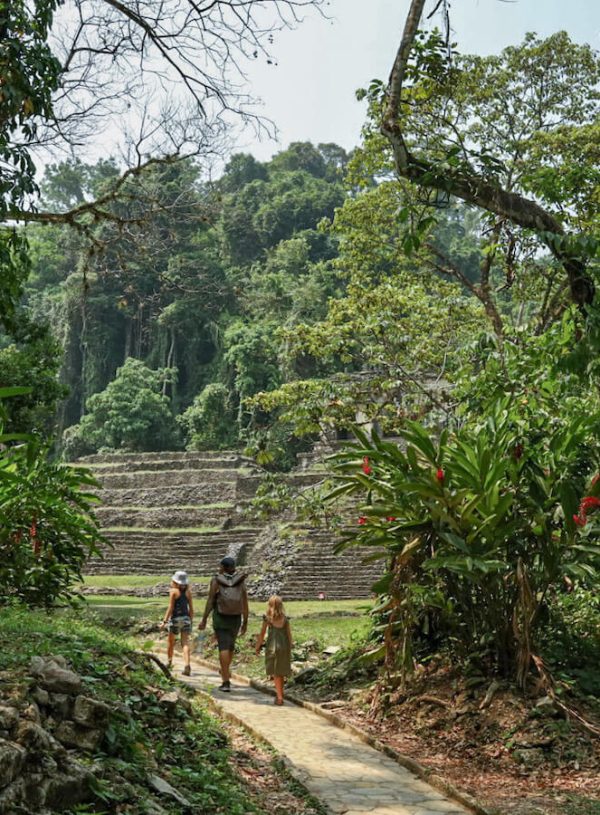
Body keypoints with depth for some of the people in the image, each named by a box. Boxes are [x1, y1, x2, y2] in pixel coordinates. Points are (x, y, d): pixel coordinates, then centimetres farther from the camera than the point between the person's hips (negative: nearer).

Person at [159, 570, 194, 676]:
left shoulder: (173, 591, -8)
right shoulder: (188, 591, 4)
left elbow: (170, 608, -12)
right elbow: (191, 608, 7)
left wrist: (164, 621, -9)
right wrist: (191, 621, 16)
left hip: (175, 619, -3)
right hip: (186, 618, 3)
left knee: (171, 642, 19)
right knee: (185, 643, -3)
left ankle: (169, 662, 34)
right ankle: (187, 665, -20)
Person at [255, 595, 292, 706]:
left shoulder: (267, 618, -4)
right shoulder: (285, 619, 3)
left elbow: (262, 634, -2)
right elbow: (289, 635, 4)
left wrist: (257, 647, 8)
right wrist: (289, 649, 13)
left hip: (272, 646, -3)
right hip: (284, 646, 3)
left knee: (276, 673, 2)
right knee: (281, 672, 15)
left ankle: (279, 697, -4)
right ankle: (279, 694, 26)